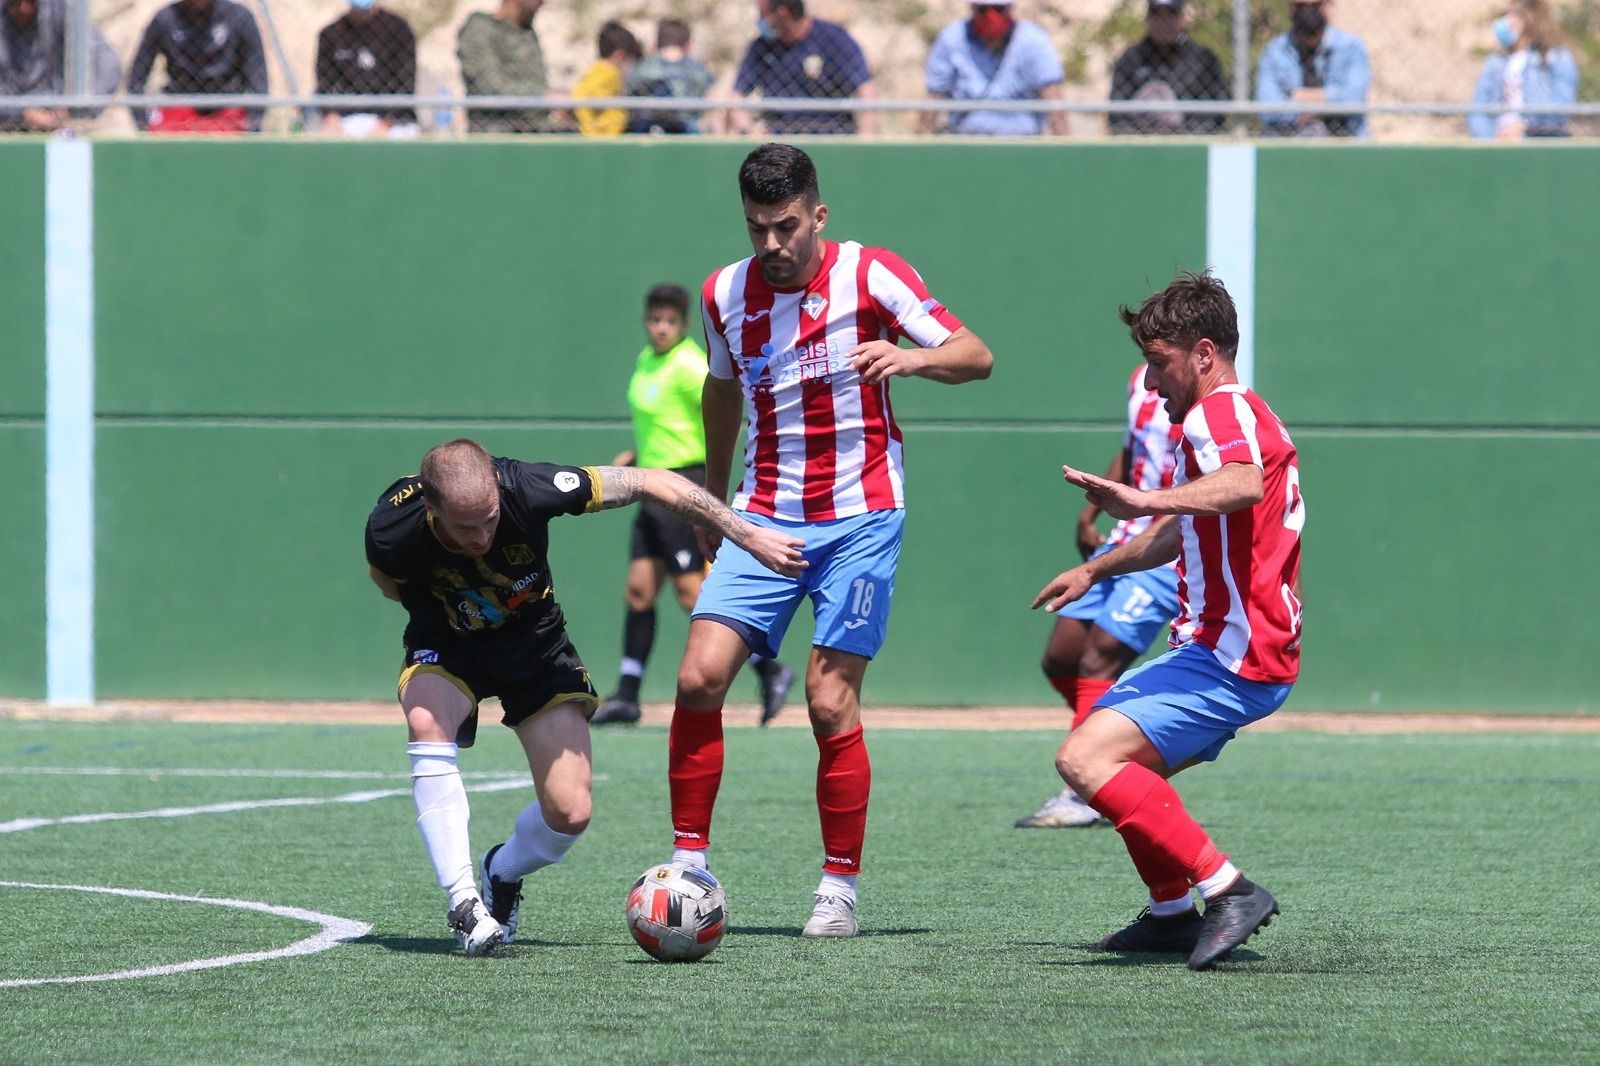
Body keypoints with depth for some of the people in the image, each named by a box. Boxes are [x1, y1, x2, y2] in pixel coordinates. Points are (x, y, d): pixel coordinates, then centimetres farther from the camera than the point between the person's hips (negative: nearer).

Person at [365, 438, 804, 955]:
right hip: (446, 645, -1)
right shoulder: (391, 529, -31)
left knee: (569, 813, -11)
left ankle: (504, 873, 24)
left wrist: (747, 535, -19)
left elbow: (649, 482, -22)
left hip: (534, 641, 1)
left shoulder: (529, 489, -34)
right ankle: (463, 901, -29)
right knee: (427, 722, -36)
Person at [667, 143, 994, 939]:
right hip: (765, 515, 4)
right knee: (699, 676, -11)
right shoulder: (724, 295, 4)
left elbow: (976, 356, -10)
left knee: (830, 700, -10)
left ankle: (840, 889, 2)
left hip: (859, 518, -4)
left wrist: (910, 357, -30)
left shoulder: (869, 276, -8)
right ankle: (688, 865, 0)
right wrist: (713, 495, 28)